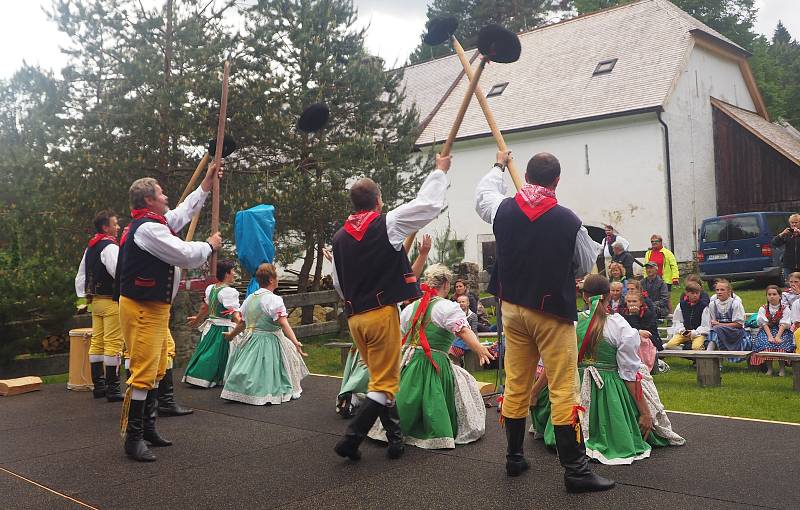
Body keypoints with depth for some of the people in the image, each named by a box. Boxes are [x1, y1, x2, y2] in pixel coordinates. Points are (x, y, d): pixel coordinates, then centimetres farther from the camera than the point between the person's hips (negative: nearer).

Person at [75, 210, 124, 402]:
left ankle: (98, 386, 20)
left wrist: (84, 295, 20)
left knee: (97, 342, 12)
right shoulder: (110, 247, -15)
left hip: (95, 300, 10)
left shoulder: (90, 248, 15)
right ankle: (112, 389, -5)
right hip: (111, 300, -10)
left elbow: (80, 276, 20)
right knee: (113, 343, -7)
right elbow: (119, 272, -26)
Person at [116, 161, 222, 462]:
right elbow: (187, 256, -19)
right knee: (143, 374, -8)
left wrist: (206, 186, 29)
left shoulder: (155, 222, 13)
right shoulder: (148, 229, -19)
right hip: (143, 310, -11)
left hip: (156, 308, 11)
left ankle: (147, 428, 28)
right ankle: (133, 438, -1)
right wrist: (210, 245, 0)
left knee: (156, 371, 18)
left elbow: (184, 212, 29)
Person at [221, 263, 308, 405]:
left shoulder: (249, 298, 9)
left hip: (250, 339, 6)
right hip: (269, 341, -6)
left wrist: (231, 335, 37)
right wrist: (295, 342, -31)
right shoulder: (274, 300, -13)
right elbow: (283, 324, -24)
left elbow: (242, 322, 19)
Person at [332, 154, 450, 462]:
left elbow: (338, 283, 16)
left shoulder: (340, 237, 8)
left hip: (354, 317, 6)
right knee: (384, 382, 1)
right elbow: (429, 204, -1)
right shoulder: (387, 224, -8)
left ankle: (396, 438, 22)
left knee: (381, 377, 17)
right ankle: (351, 439, -8)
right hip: (383, 312, -6)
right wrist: (440, 170, 14)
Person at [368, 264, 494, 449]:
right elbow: (463, 330, -24)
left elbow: (398, 337, 21)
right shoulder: (448, 307, -7)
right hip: (435, 364, -6)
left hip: (409, 362, 6)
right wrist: (480, 349, -36)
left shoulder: (411, 307, 13)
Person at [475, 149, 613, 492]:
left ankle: (514, 458, 25)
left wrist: (499, 166, 36)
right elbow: (587, 265, 1)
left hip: (512, 307, 5)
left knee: (516, 386, 14)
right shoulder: (569, 221, -15)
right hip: (553, 312, -4)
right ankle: (575, 469, 2)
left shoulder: (504, 210, -5)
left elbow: (482, 194, 19)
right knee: (563, 390, -1)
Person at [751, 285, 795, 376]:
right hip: (767, 331, 1)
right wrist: (770, 336, -22)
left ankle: (782, 368, -18)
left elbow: (783, 324, -9)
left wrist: (778, 336, -25)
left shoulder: (785, 309, 1)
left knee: (781, 343, -31)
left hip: (782, 331, -1)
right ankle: (769, 368, -19)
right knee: (766, 343, -30)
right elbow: (765, 324, -6)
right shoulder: (763, 309, 5)